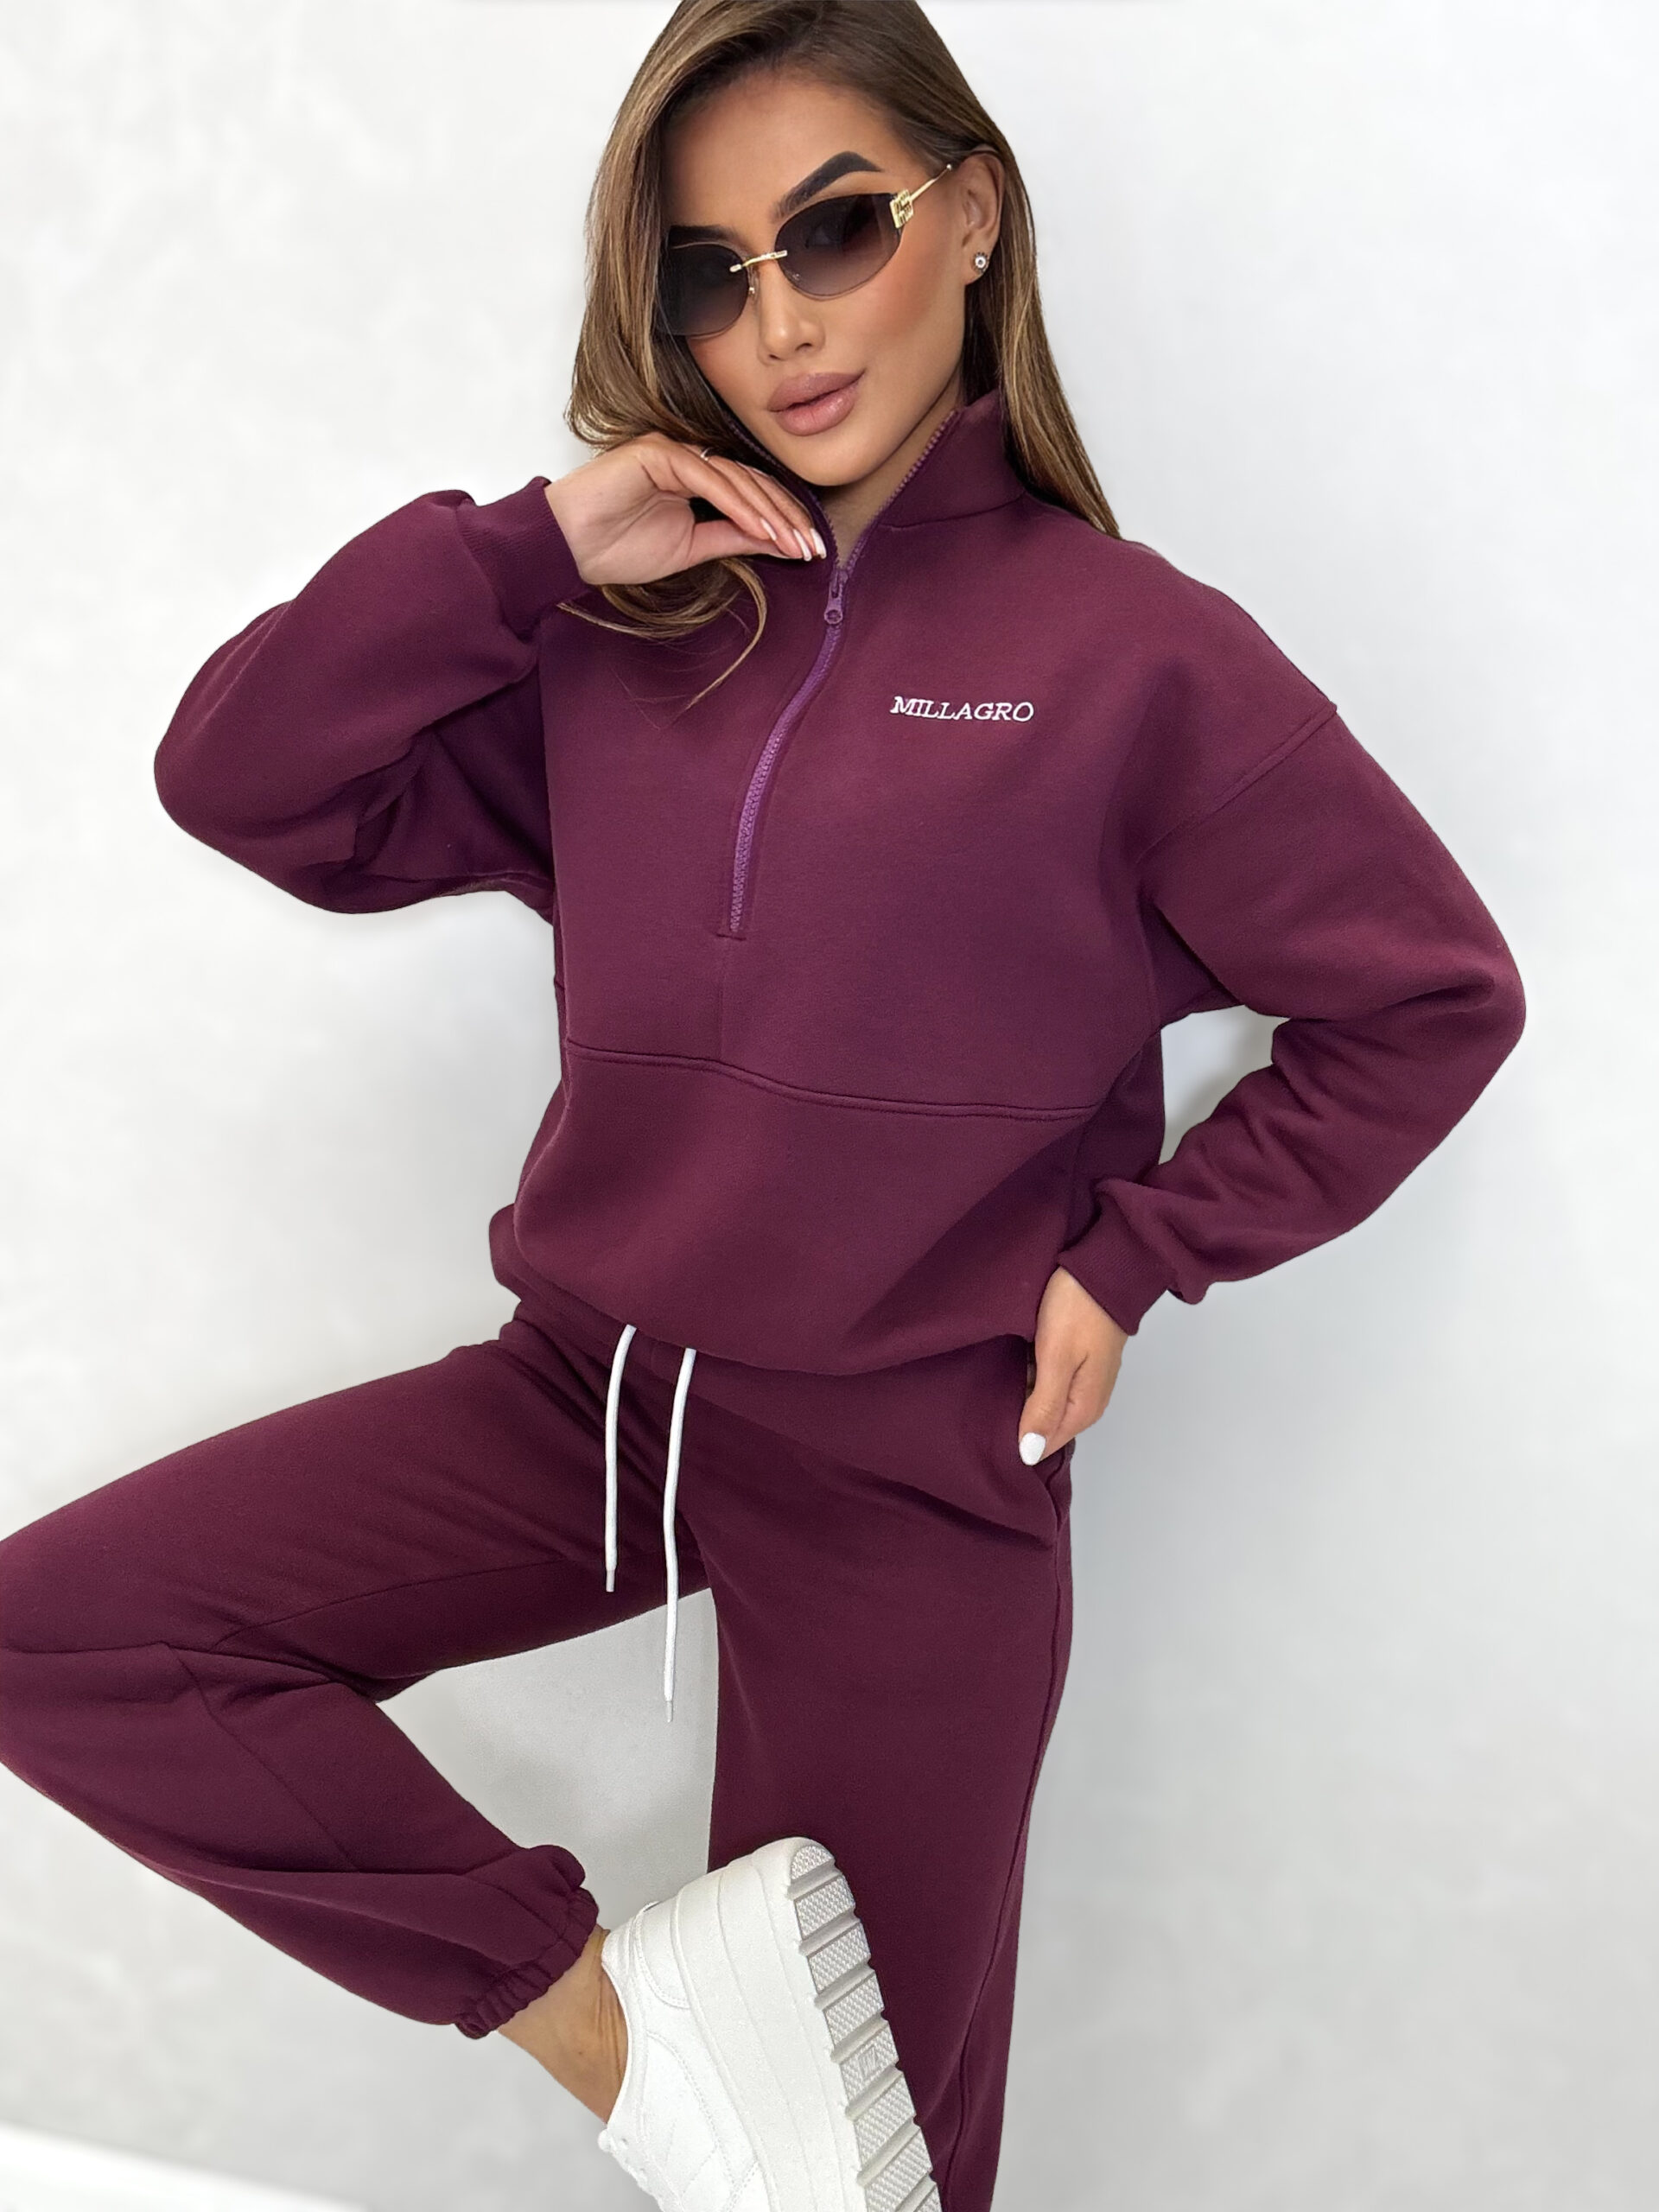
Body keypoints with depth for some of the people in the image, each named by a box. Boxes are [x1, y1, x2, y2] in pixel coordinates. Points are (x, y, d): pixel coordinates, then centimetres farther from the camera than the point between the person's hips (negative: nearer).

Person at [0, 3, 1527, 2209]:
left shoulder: (1131, 651, -9)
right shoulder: (626, 636, 3)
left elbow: (1427, 1003, -2)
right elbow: (241, 780, 0)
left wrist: (1137, 1260, -6)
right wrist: (531, 546, -10)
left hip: (914, 1469, -3)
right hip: (591, 1388, 4)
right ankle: (603, 2008, -8)